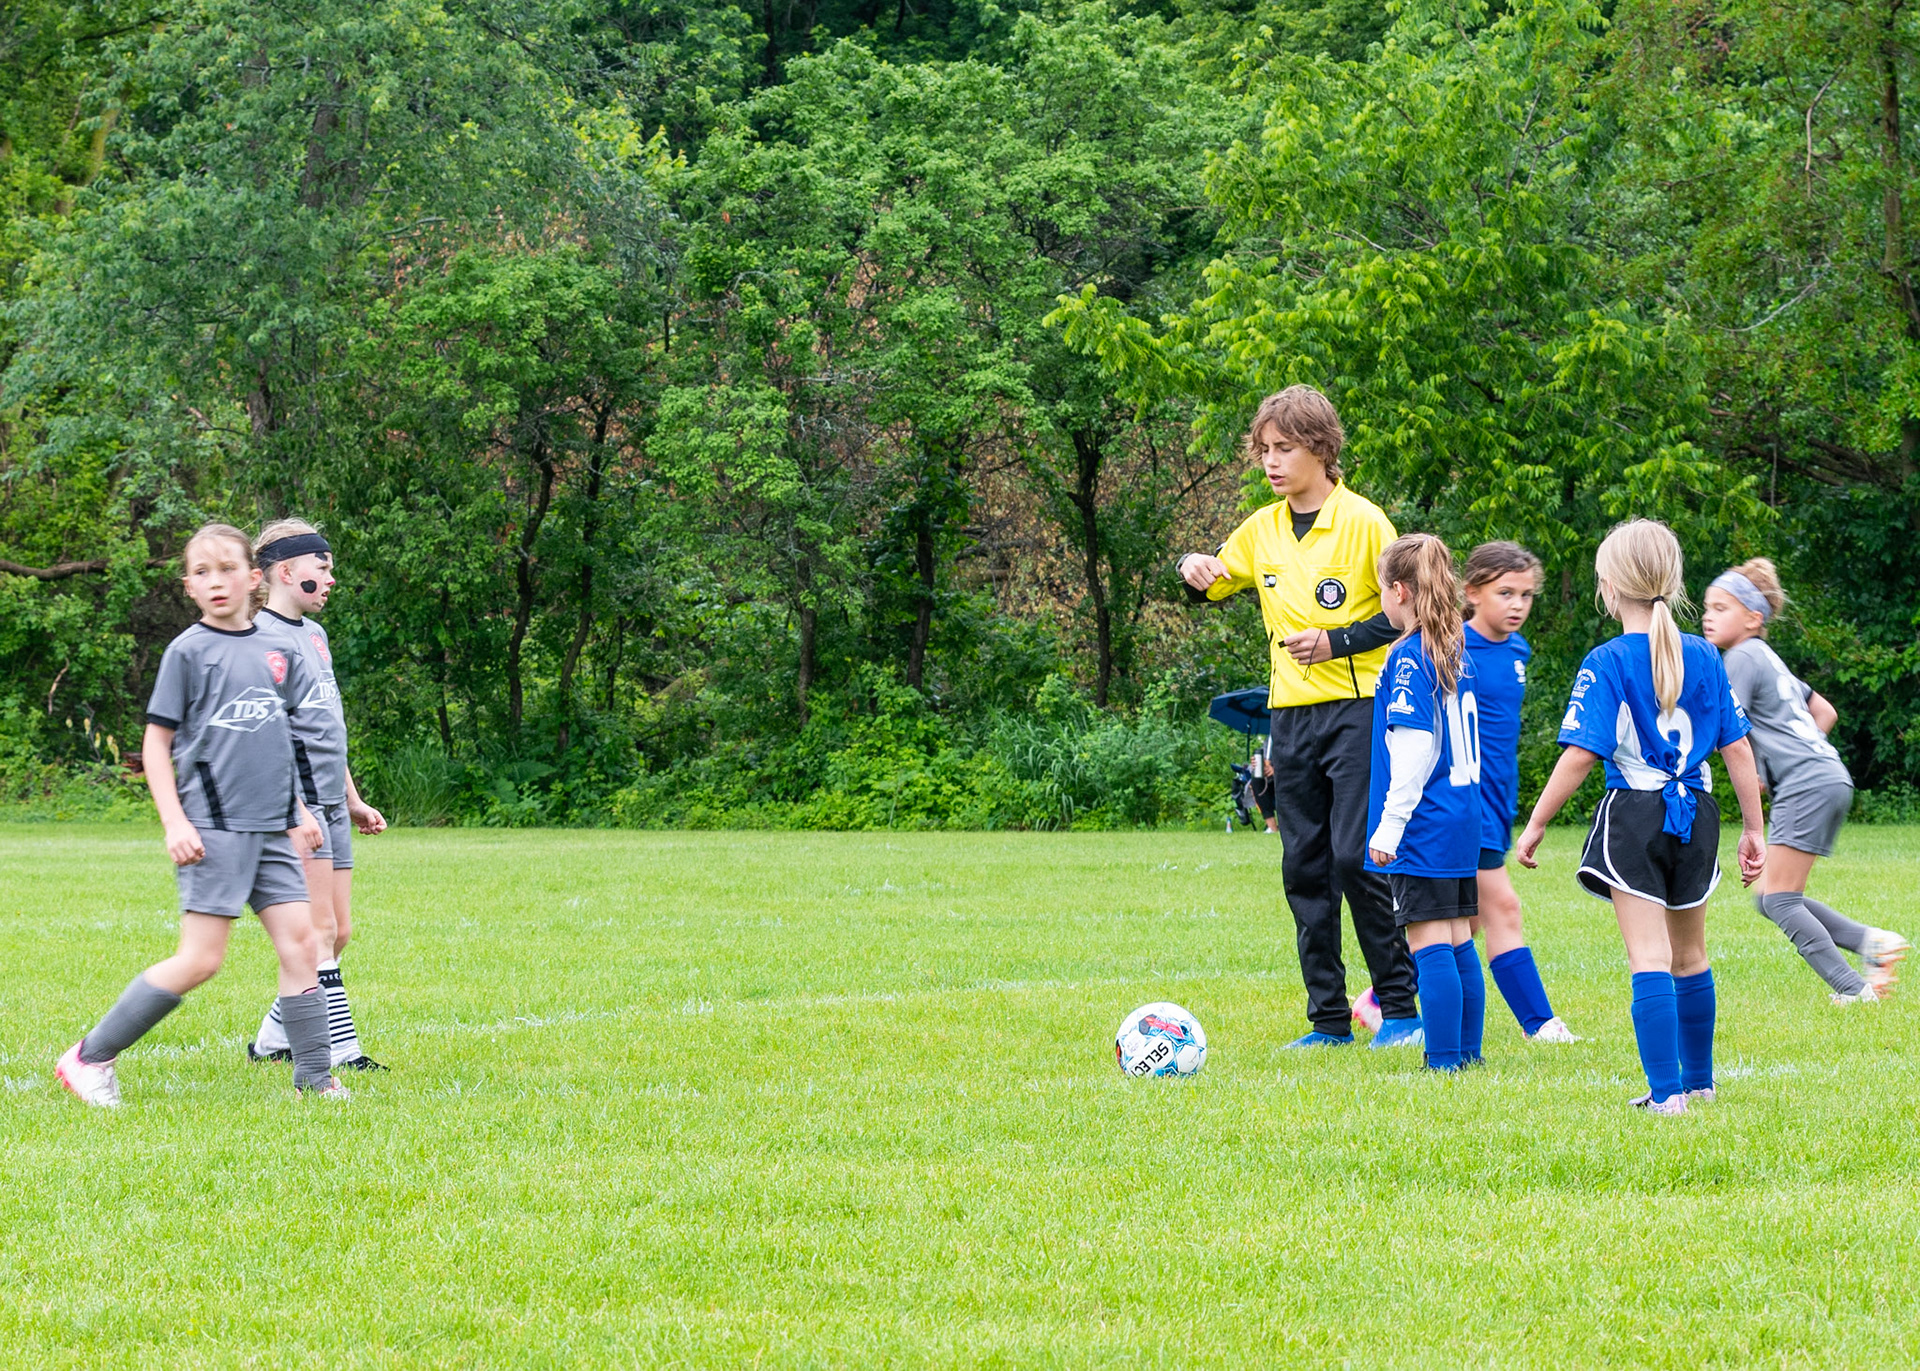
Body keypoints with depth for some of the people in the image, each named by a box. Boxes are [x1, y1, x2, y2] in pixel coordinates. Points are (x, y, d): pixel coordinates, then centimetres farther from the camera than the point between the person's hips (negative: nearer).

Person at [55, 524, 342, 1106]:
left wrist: (298, 811, 21)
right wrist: (175, 823, -11)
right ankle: (91, 1056, 1)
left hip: (271, 828, 6)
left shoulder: (269, 649, 13)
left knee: (299, 940, -1)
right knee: (200, 960, -9)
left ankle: (314, 1078, 6)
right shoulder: (188, 651, -4)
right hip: (213, 827, -6)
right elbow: (156, 743, -3)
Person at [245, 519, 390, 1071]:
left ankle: (273, 1040, 17)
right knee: (319, 931, -12)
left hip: (329, 805, 10)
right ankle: (341, 1049, -14)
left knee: (337, 933, 9)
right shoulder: (265, 639, -11)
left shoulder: (313, 633, 19)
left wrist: (352, 800, 28)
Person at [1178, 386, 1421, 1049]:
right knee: (1304, 869, 5)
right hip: (1291, 714, 6)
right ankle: (1329, 1020, 10)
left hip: (1357, 708, -6)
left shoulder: (1363, 521, -6)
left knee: (1357, 858, -13)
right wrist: (1195, 571, 0)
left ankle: (1400, 1007, -2)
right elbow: (1215, 584, 24)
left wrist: (1337, 642, -16)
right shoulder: (1261, 529, 11)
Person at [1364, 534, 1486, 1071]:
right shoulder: (1458, 651, 11)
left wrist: (1390, 825, -16)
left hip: (1424, 825, -9)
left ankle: (1444, 1062, -7)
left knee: (1430, 944, -6)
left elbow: (1414, 748, -19)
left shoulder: (1410, 657, -14)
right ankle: (1467, 1052, 17)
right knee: (1458, 942, 13)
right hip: (1462, 817, 9)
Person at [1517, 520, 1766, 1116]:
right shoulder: (1705, 658, 4)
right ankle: (1698, 1080, 30)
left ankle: (1666, 1090, -12)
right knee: (1690, 954, 18)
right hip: (1695, 813, 5)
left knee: (1649, 956, -5)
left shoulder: (1607, 663, -10)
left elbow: (1581, 753, -14)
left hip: (1634, 815, -5)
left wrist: (1536, 824, -6)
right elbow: (1738, 749, 6)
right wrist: (1753, 829, 13)